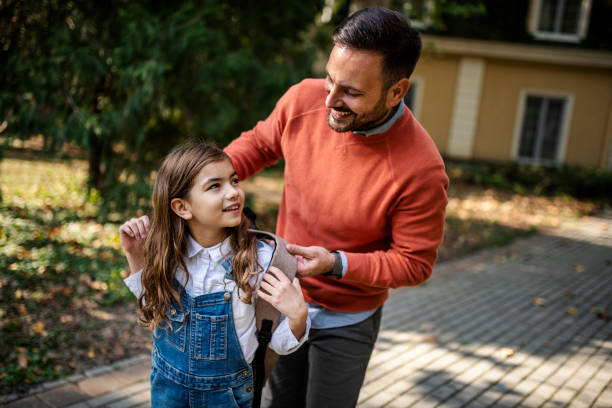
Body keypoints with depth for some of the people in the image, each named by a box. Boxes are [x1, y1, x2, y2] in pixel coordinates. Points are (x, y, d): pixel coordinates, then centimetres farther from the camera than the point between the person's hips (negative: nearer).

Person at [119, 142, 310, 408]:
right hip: (167, 386, 2)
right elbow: (154, 307, 5)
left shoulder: (261, 260, -24)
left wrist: (298, 316, -33)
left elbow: (278, 344, -14)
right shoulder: (169, 252, -15)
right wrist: (136, 257, -7)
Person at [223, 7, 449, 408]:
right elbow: (260, 142, 2)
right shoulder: (304, 99, -19)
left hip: (346, 322, -4)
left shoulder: (421, 170, -31)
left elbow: (415, 262, -18)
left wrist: (336, 264, -30)